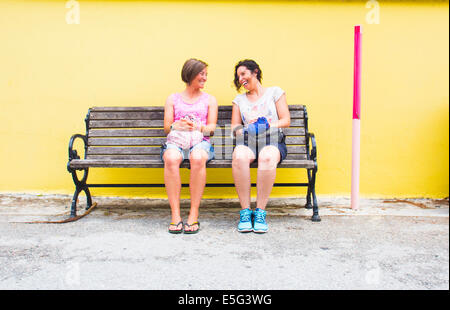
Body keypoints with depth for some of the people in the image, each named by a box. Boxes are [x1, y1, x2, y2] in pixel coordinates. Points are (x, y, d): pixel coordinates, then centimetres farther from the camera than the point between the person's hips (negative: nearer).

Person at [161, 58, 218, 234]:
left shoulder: (210, 99, 23)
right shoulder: (172, 99, 22)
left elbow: (212, 127, 11)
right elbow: (167, 127, 13)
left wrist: (199, 127, -12)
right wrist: (176, 126, -12)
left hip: (200, 141, 0)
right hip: (176, 140, 0)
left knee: (198, 158, -38)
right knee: (171, 158, -37)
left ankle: (194, 215, -32)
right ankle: (175, 215, -34)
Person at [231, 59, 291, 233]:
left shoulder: (274, 92, 18)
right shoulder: (239, 99, 26)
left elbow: (286, 120, 9)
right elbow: (234, 127, 16)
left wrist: (269, 124, -11)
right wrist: (247, 128, -7)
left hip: (272, 141, -1)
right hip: (247, 142, 2)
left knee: (267, 157, -39)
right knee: (239, 156, -36)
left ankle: (260, 211, -30)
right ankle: (245, 211, -29)